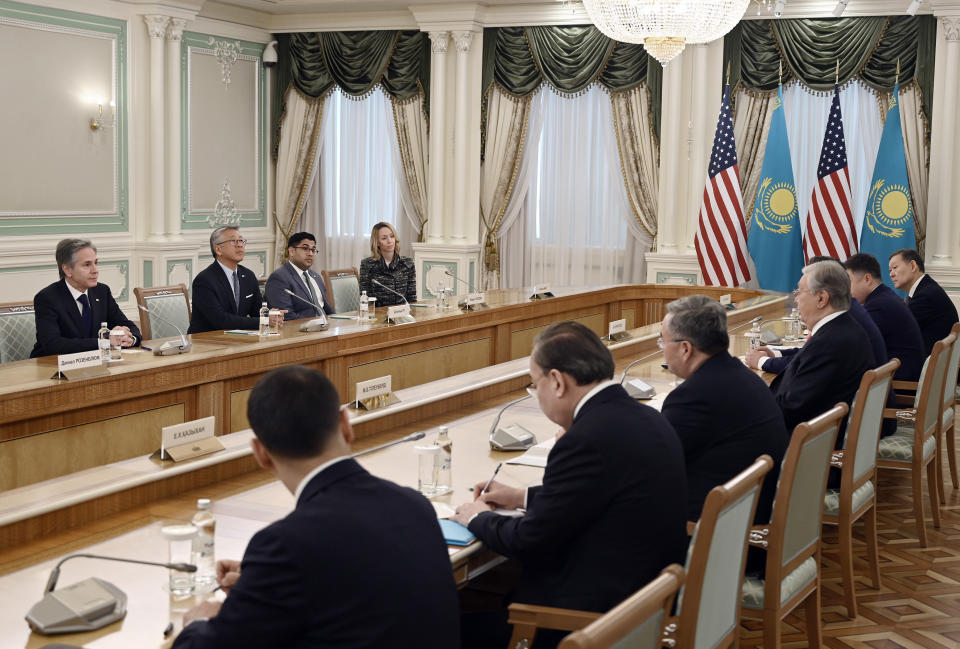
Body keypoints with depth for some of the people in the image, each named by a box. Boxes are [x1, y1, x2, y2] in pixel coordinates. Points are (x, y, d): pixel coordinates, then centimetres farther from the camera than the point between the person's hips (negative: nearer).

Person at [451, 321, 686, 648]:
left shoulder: (588, 438, -24)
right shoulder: (645, 417, 3)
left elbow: (530, 541, -16)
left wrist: (478, 518, 3)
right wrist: (523, 497, 21)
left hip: (595, 610, -9)